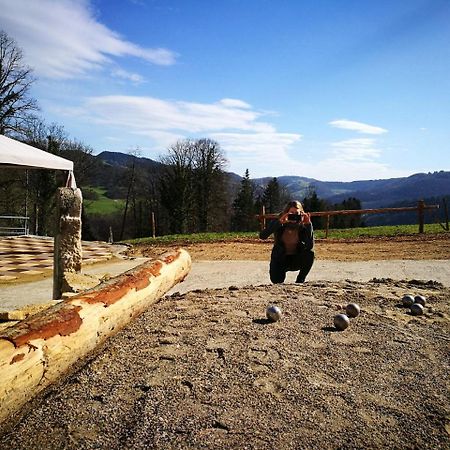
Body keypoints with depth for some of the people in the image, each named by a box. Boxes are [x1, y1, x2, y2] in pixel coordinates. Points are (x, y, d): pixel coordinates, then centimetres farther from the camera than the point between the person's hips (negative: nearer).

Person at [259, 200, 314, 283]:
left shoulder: (303, 226, -14)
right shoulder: (279, 224, -15)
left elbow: (310, 246, -28)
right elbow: (262, 236, -31)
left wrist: (309, 225, -34)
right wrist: (279, 222, -40)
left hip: (297, 259, 2)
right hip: (280, 258, -1)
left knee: (310, 253, -29)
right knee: (276, 280, -26)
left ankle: (300, 280, -6)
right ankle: (281, 271, 13)